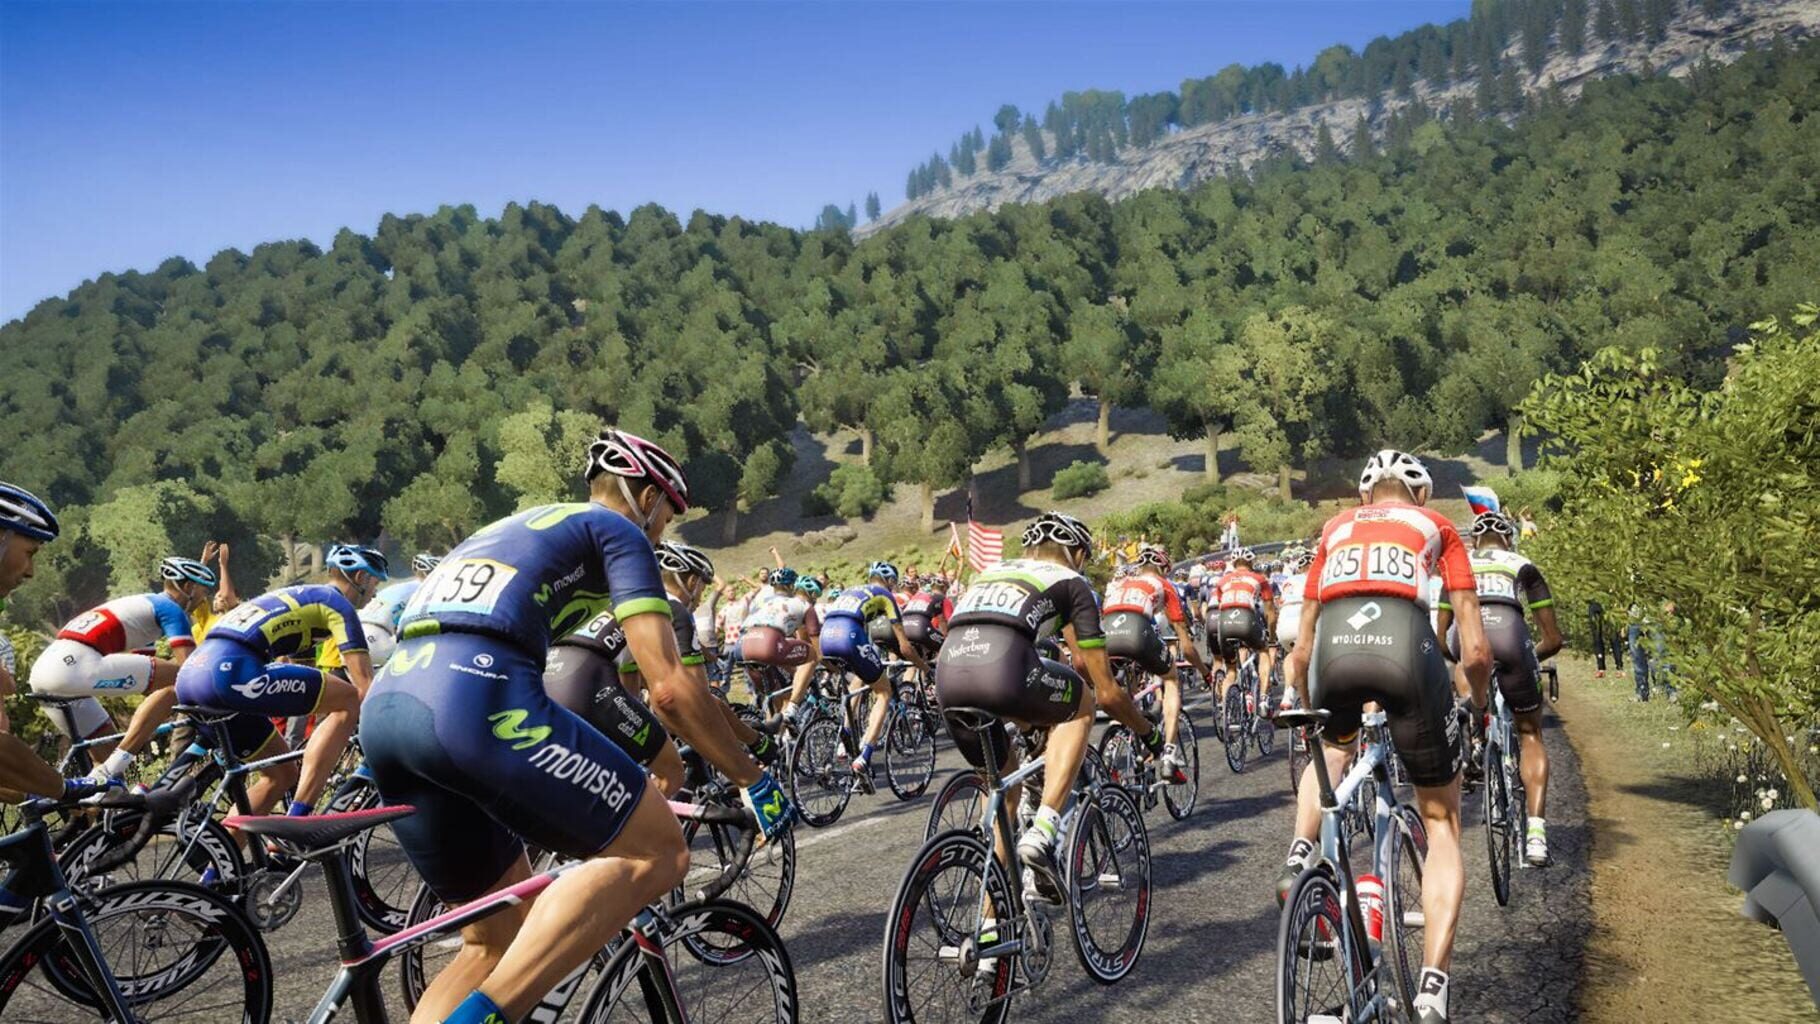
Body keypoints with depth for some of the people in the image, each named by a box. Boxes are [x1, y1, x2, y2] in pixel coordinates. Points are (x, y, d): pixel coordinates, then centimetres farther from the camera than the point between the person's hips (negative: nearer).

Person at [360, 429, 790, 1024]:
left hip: (384, 710, 9)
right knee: (657, 853, 0)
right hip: (474, 700, -9)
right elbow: (668, 687, 2)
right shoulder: (618, 531, 13)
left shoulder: (509, 529, 37)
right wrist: (753, 780, 15)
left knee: (498, 940, 19)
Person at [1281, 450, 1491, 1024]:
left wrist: (1308, 711, 47)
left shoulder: (1336, 529, 33)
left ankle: (1300, 856, 15)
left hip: (1333, 645, 2)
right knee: (1442, 822, 17)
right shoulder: (1437, 526, 27)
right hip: (1405, 643, -2)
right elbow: (1475, 649, 19)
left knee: (1333, 747, 39)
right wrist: (1480, 703, 39)